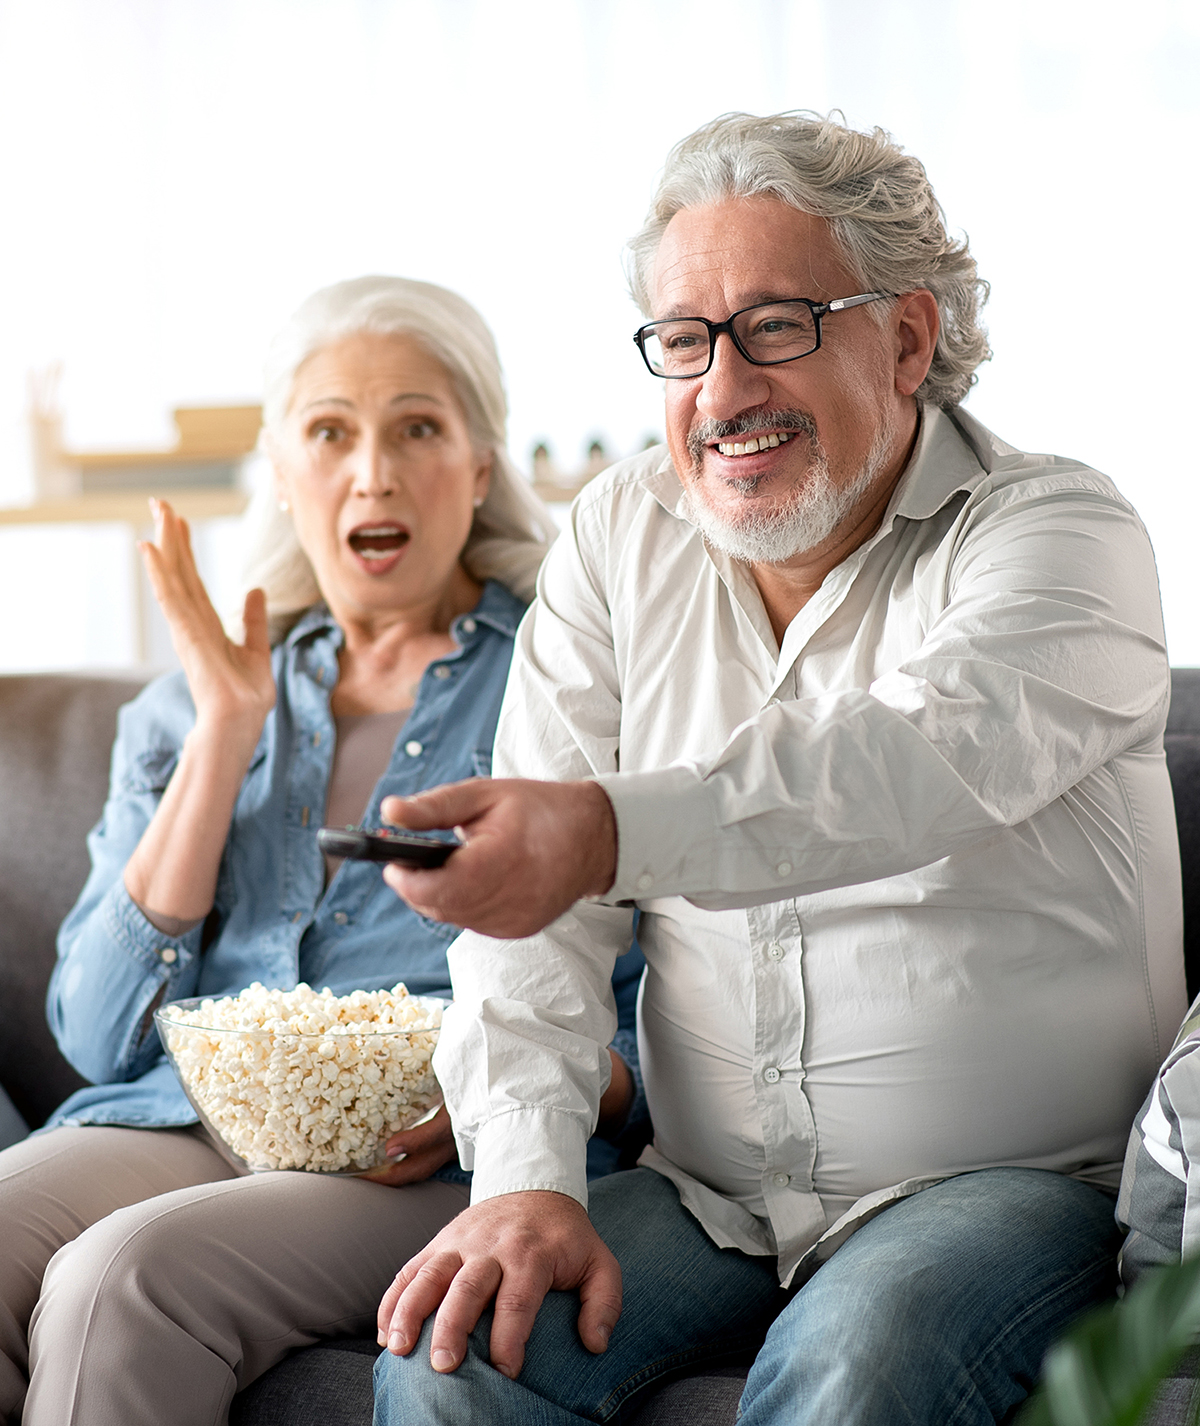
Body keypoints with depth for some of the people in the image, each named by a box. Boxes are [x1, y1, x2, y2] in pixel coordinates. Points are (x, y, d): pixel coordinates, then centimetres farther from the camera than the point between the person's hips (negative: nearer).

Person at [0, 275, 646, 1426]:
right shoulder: (193, 702, 19)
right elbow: (101, 1035, 7)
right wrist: (228, 731, 2)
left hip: (444, 1163, -3)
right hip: (183, 1116, 4)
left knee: (123, 1275, -31)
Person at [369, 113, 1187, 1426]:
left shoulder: (1056, 532, -8)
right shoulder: (619, 540, 5)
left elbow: (927, 759, -31)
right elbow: (537, 912, -1)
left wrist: (611, 831, -48)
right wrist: (526, 1174, -16)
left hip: (1012, 1178, -3)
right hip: (711, 1192, 3)